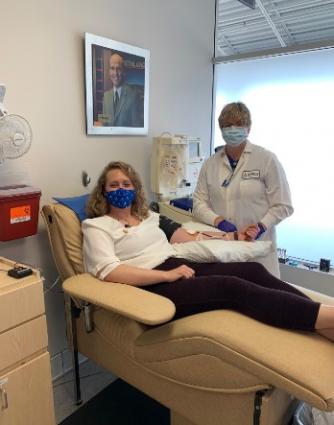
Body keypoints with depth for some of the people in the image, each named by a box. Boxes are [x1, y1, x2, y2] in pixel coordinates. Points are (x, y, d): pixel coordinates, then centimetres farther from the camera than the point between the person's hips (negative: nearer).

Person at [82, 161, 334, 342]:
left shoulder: (148, 216, 23)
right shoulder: (97, 226, 3)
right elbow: (108, 272, -13)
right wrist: (169, 275, -18)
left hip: (180, 268, 7)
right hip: (153, 289, -7)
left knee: (252, 270, -16)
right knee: (232, 287, -28)